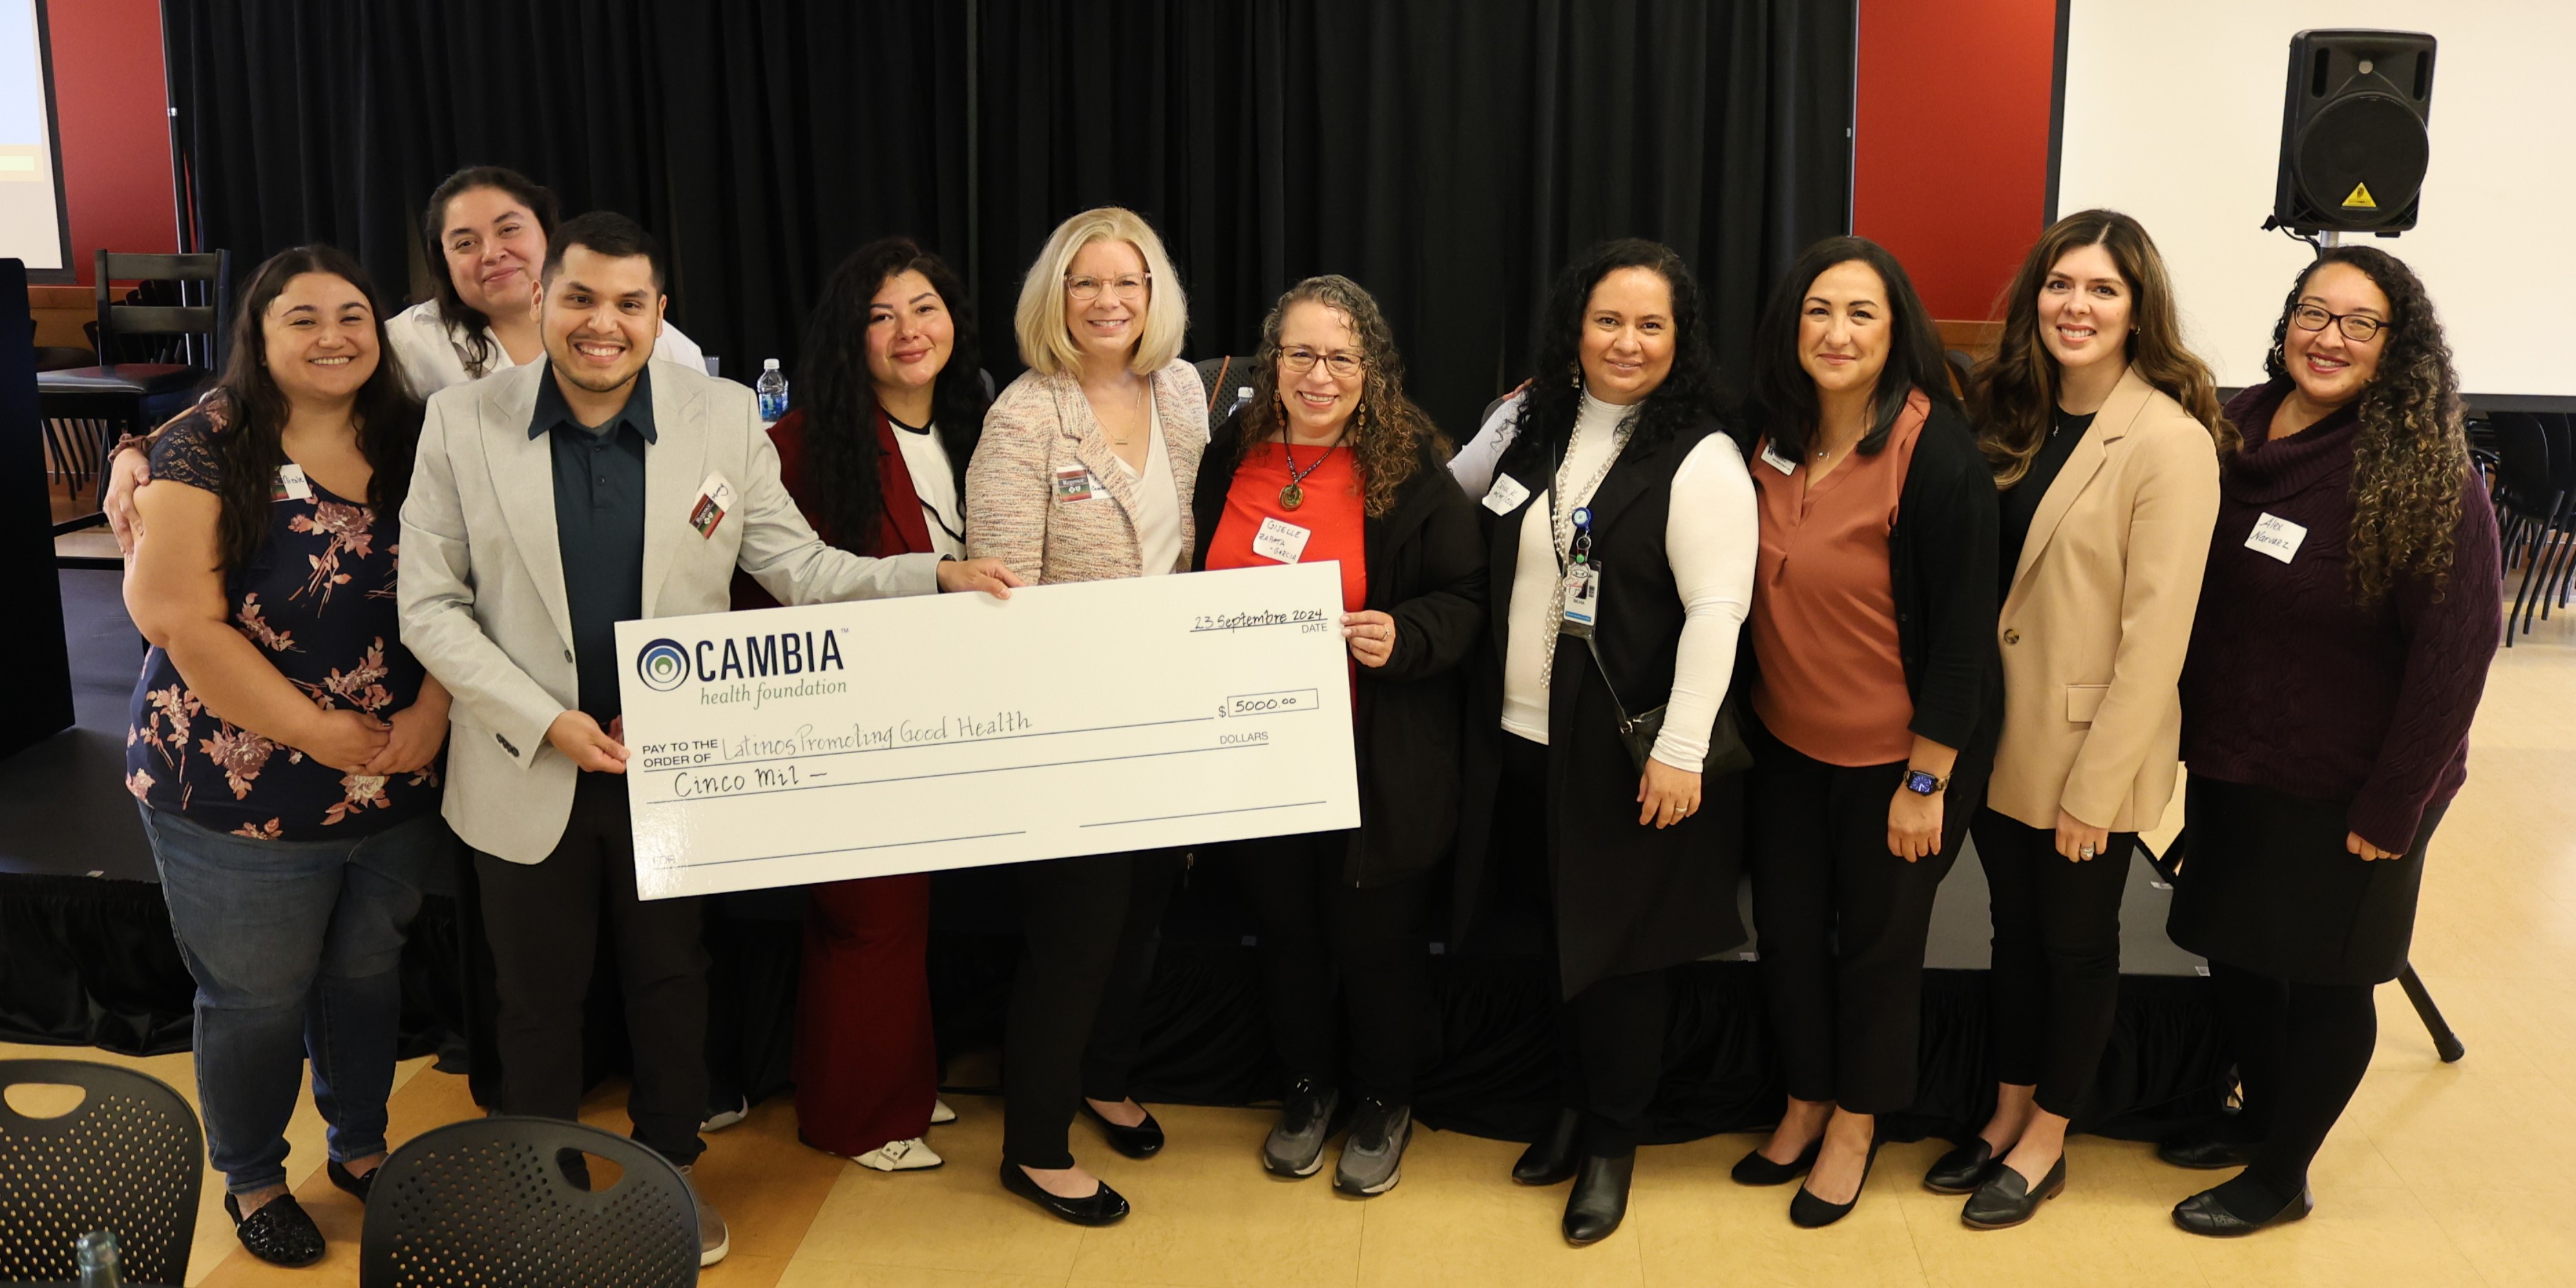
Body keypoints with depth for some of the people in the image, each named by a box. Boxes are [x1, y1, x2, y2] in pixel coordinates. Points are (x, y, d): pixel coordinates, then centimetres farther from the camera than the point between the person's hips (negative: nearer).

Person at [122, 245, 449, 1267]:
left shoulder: (414, 445, 1)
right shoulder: (207, 448, -12)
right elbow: (177, 617, -16)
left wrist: (431, 712, -13)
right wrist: (325, 734, -17)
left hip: (402, 791, 4)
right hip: (242, 795, -4)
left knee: (368, 973, 19)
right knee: (256, 1000, 11)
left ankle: (360, 1146, 42)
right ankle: (252, 1179, 35)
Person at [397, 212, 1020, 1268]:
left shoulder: (724, 416, -7)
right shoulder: (462, 422, -8)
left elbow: (795, 566, -4)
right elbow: (431, 605, -6)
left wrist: (939, 577, -19)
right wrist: (547, 722, -16)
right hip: (528, 773, 0)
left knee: (672, 985, 18)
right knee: (538, 998, 17)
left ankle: (669, 1172, 41)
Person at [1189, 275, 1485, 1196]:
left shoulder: (1411, 468, -9)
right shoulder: (1232, 456, 3)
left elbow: (1467, 597, -7)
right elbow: (1196, 590, 15)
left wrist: (1405, 637, -25)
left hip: (1374, 762, -4)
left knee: (1376, 937, 10)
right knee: (1284, 928, 18)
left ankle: (1383, 1103, 33)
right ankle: (1306, 1088, 40)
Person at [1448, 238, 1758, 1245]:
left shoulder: (1700, 459, -12)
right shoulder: (1526, 424, 6)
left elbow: (1716, 611, -17)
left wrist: (1681, 751, -20)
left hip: (1629, 752, -5)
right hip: (1521, 740, 5)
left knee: (1616, 944, 7)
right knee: (1558, 928, 17)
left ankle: (1613, 1138, 26)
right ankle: (1572, 1104, 37)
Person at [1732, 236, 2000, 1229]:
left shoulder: (1936, 456, -20)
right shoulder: (1773, 439, -3)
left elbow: (1962, 629, -18)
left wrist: (1926, 780, -16)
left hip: (1897, 753, -5)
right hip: (1786, 737, 5)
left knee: (1876, 940, 12)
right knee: (1785, 928, 15)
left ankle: (1855, 1124, 34)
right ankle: (1804, 1104, 38)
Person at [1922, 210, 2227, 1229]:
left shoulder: (2171, 442, -18)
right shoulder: (2013, 416, 4)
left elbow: (2157, 631, -18)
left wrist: (2097, 782, -17)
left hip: (2093, 752, -6)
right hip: (1999, 733, 6)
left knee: (2075, 942, 12)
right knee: (2013, 931, 18)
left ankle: (2045, 1145, 30)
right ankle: (2005, 1120, 36)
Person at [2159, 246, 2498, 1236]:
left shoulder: (2428, 478, -18)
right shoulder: (2240, 428, -2)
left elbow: (2454, 655, -17)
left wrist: (2391, 811, -16)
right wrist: (2190, 731, 5)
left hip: (2340, 793, -5)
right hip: (2229, 769, 6)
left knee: (2323, 977, 10)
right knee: (2235, 953, 18)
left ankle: (2281, 1174, 27)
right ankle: (2259, 1116, 42)